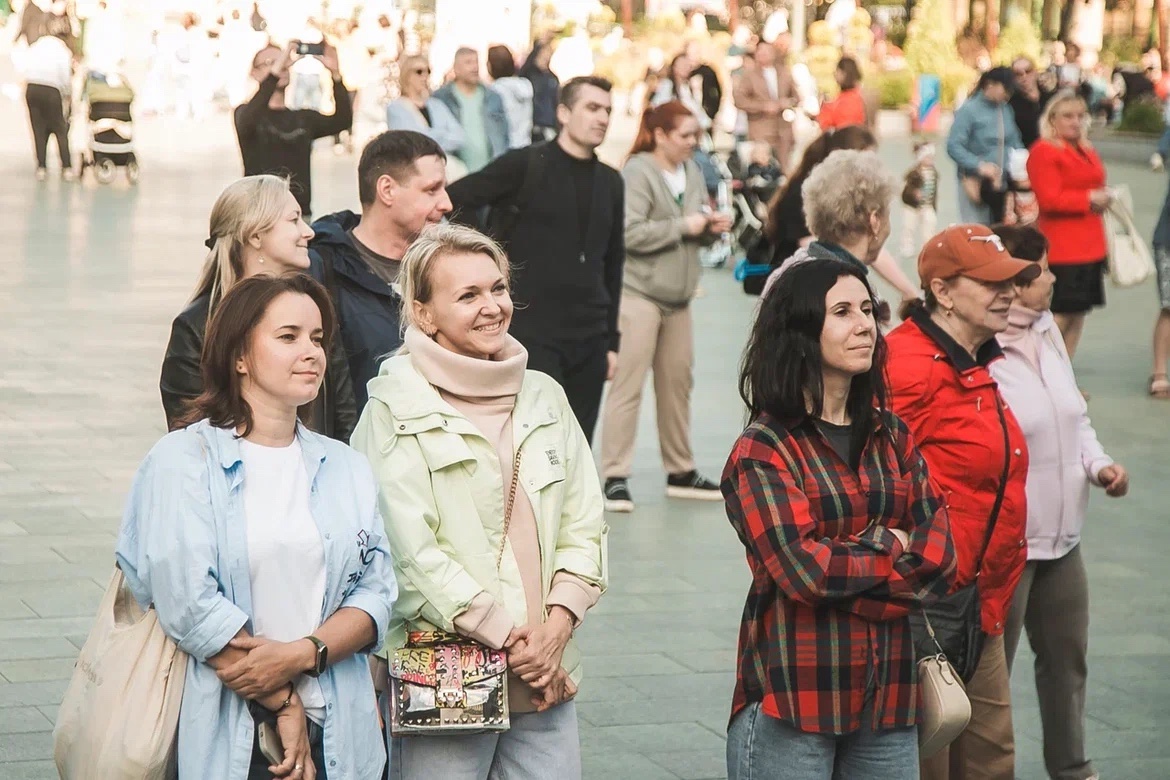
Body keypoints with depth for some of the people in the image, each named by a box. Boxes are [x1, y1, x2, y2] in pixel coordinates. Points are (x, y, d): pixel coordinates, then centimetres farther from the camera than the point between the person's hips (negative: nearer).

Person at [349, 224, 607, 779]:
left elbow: (583, 524, 12)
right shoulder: (397, 410, -5)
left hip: (546, 678, 5)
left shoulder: (543, 397, 14)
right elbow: (411, 551, -12)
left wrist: (556, 626, -4)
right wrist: (508, 640, -11)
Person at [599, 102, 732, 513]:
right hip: (639, 293, -8)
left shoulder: (691, 171, 11)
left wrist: (712, 227, -2)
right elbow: (630, 233, -22)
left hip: (678, 295, 8)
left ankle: (681, 472, 24)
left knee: (677, 383, 13)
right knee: (628, 386, -7)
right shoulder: (637, 172, -13)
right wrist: (683, 226, -17)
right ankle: (615, 478, -4)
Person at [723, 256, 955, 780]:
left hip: (889, 692, 5)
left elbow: (938, 555, 3)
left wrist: (842, 567, -11)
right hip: (793, 697, -5)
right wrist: (891, 547, -2)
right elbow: (802, 567, -16)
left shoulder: (891, 437, 12)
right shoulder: (764, 450, -6)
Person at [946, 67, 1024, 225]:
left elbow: (1015, 142, 15)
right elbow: (953, 146, -16)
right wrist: (979, 165, -26)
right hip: (977, 184, -6)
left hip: (1003, 183, 6)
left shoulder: (1006, 110, 7)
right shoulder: (969, 110, -11)